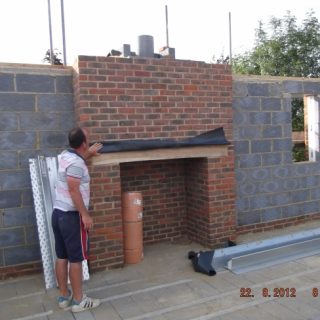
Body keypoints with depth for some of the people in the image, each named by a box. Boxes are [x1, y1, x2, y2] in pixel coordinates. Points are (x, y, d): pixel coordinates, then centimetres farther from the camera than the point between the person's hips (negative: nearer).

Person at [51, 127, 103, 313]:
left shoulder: (65, 156, 10)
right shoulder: (76, 163, -19)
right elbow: (73, 190, -24)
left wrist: (88, 154, 38)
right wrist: (85, 215, -20)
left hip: (58, 213, 9)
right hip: (71, 216, -9)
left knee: (62, 257, 14)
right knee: (76, 259, 0)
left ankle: (64, 296, 25)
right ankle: (78, 301, 10)